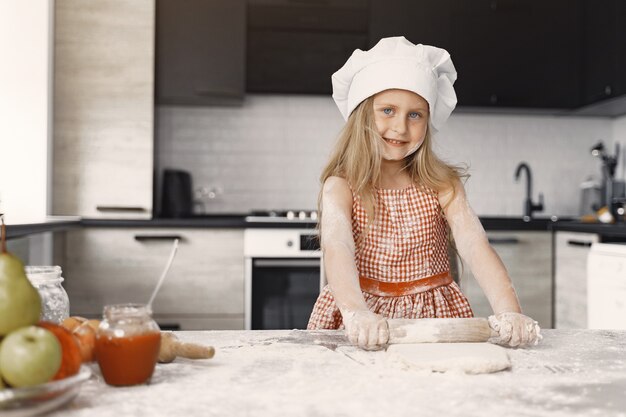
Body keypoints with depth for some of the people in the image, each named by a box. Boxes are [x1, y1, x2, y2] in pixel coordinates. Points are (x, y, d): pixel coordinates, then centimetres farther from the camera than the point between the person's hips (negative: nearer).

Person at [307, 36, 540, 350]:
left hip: (435, 317, 1)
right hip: (363, 326, -1)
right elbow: (337, 248, -24)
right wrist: (356, 313, -42)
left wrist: (509, 313, -31)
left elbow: (475, 246, -15)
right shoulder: (341, 187, -7)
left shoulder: (440, 186, -1)